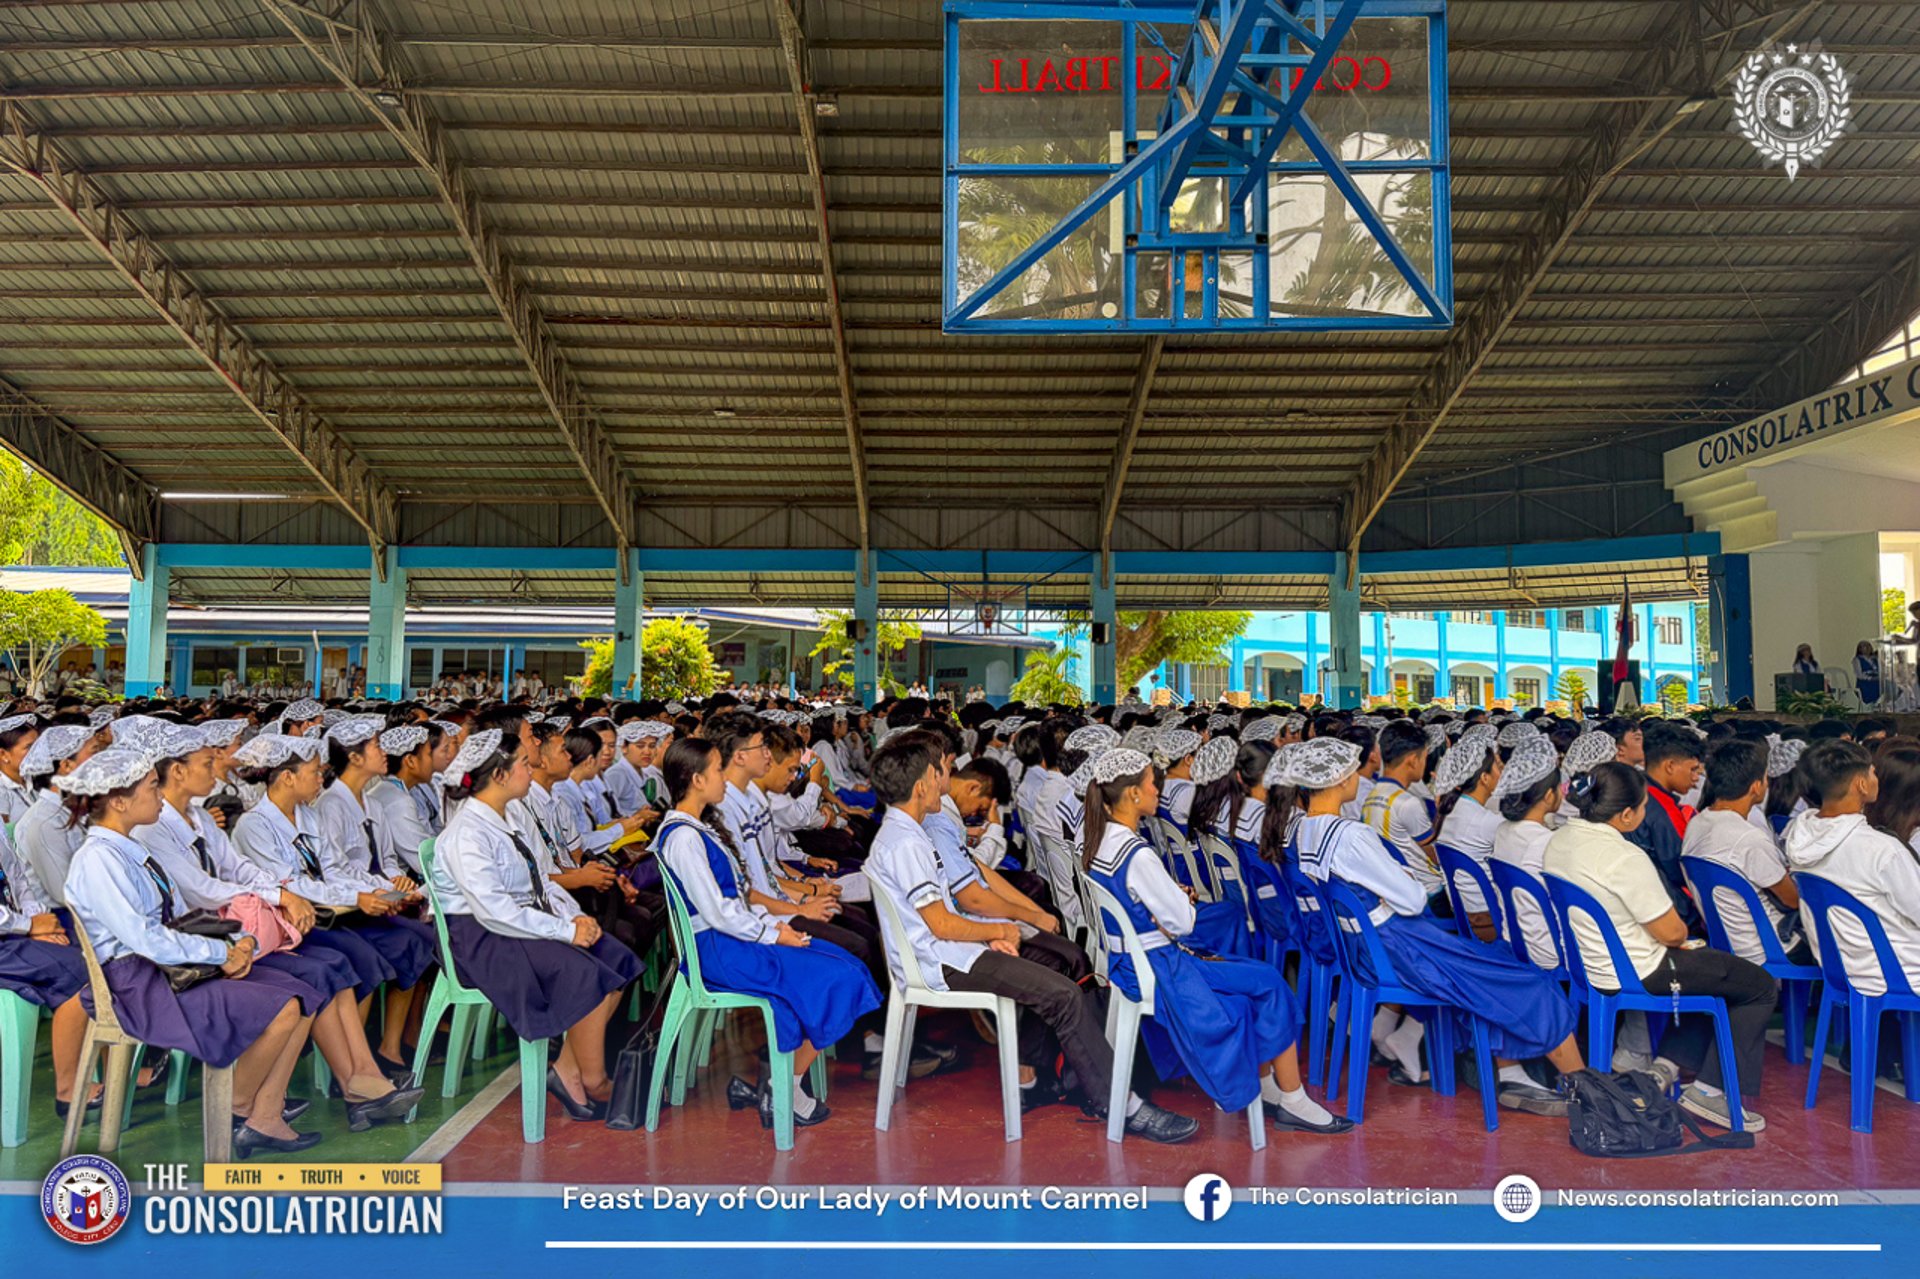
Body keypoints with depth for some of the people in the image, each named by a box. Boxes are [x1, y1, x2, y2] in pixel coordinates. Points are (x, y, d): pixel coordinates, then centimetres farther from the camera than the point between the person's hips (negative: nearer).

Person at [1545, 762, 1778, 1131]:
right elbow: (1672, 932, -19)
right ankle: (1708, 1090, 11)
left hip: (1589, 961, 9)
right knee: (1760, 986, 9)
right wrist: (1679, 936, 6)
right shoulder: (1625, 858, -28)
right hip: (1635, 973, -9)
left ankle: (1667, 1064, 22)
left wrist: (1663, 936, 10)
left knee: (1709, 964, 30)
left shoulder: (1558, 839, -2)